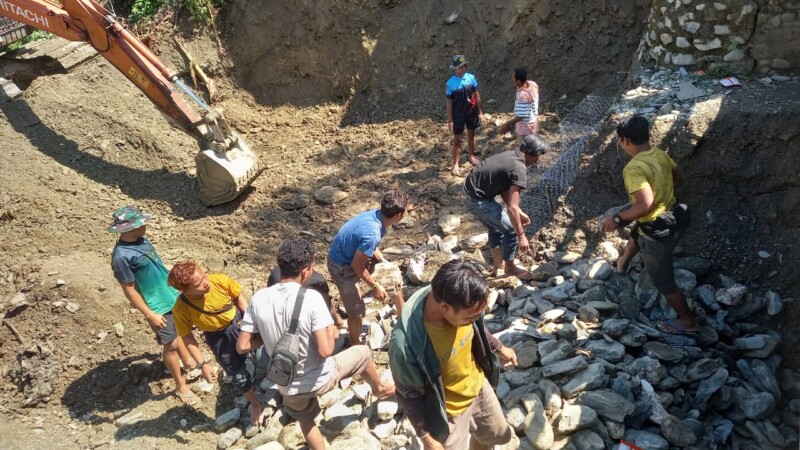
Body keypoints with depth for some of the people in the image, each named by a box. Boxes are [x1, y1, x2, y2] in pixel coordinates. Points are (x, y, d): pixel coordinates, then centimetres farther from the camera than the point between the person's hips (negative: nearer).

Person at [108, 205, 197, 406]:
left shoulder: (141, 240, -2)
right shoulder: (122, 256, -27)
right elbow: (129, 290, -20)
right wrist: (150, 314, -18)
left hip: (171, 295, 8)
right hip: (158, 306, -8)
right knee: (171, 344, 6)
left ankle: (188, 361, 50)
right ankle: (181, 386, 24)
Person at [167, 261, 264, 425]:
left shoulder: (220, 280, -28)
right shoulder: (181, 309, -28)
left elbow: (238, 297, -7)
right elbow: (187, 338, -12)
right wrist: (202, 364, -12)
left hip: (241, 323, 1)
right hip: (220, 339, -1)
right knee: (239, 377, 13)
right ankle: (255, 404, 43)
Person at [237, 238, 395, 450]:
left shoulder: (259, 298, -13)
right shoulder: (311, 297, -26)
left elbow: (242, 346, -8)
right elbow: (325, 351, -28)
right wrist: (332, 331, -6)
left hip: (288, 386, 4)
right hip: (320, 379, -3)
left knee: (305, 420, 34)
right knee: (363, 353, 24)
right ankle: (379, 388, 52)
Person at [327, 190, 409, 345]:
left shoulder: (375, 214, -13)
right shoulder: (372, 234, -38)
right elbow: (356, 265, -26)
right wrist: (375, 286, -14)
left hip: (355, 255, 9)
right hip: (342, 266, -9)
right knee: (357, 312, 0)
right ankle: (356, 345, 28)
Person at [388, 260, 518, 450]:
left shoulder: (464, 305, -23)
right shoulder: (406, 343, -40)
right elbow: (409, 395, -22)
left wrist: (499, 348, 17)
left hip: (478, 386, 6)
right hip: (447, 413, -5)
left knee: (499, 434, 28)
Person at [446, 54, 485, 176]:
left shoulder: (471, 78, -8)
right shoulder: (450, 83, -16)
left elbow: (476, 95, 1)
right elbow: (449, 102, -10)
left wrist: (480, 112, 2)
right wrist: (450, 120, -9)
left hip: (472, 112, 3)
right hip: (458, 115, -3)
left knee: (471, 134, 20)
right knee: (457, 139, 3)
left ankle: (472, 156, 41)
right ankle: (455, 165, 11)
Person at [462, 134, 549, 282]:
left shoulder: (511, 155, 8)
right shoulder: (519, 170, -21)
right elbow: (511, 207, -25)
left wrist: (519, 212, 17)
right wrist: (521, 236, -19)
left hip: (473, 194, 10)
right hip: (479, 200, -10)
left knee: (496, 227, 25)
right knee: (511, 230, 0)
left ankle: (499, 266, 37)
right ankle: (510, 268, 19)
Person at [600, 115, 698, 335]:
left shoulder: (634, 168, -29)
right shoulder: (661, 154, -2)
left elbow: (646, 204, -35)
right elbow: (679, 178, 13)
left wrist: (617, 219, -23)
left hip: (657, 232, -9)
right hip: (670, 219, 9)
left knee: (663, 281, 13)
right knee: (635, 233, 38)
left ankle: (688, 321, 31)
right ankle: (623, 262, 66)